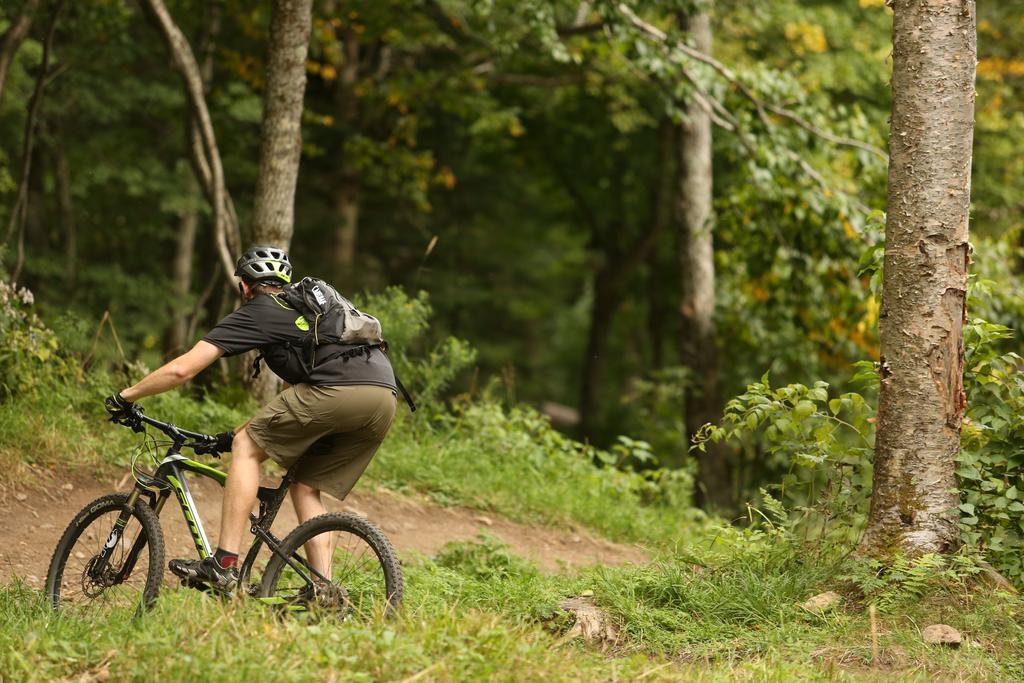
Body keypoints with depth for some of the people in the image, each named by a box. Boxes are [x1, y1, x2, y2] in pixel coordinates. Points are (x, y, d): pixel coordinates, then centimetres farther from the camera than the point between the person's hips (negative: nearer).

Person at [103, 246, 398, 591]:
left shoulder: (256, 313, 13)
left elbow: (182, 368, 7)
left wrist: (125, 396, 20)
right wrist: (239, 432, 47)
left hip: (338, 391, -7)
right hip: (385, 397, 7)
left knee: (247, 447, 8)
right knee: (305, 487, 20)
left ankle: (224, 564, 0)